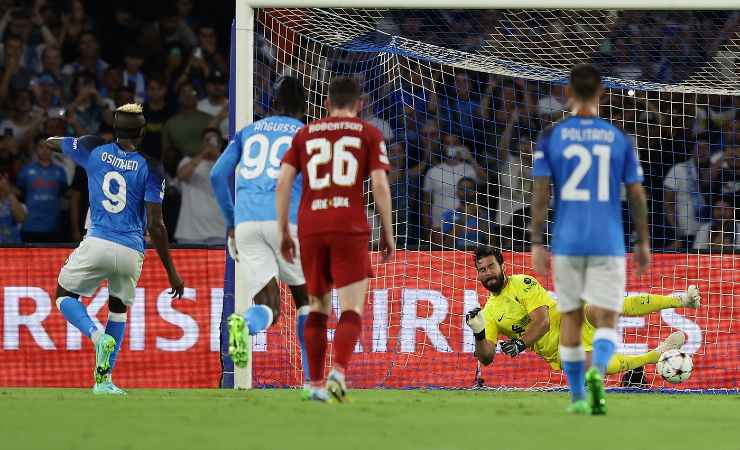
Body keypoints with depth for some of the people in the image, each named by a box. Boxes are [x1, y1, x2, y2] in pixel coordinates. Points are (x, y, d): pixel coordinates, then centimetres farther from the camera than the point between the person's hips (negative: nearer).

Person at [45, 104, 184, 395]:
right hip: (131, 252, 1)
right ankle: (104, 380, 15)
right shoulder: (150, 168, -1)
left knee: (65, 295, 20)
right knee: (119, 306, 25)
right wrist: (171, 270, 1)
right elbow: (155, 225, -5)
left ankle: (98, 336, -11)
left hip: (97, 244, -1)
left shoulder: (94, 150, 4)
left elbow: (51, 142, 25)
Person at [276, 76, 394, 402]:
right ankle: (339, 372, -27)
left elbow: (283, 183, 7)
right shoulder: (369, 133, 8)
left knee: (318, 307, 16)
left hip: (310, 228, 3)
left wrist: (284, 232, 11)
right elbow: (380, 185, -2)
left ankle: (316, 384, 12)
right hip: (350, 227, -3)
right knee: (352, 309, -4)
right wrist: (388, 234, 5)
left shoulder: (305, 134, 15)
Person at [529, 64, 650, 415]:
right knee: (606, 321, 0)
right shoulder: (619, 139, 2)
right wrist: (643, 243, 13)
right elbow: (636, 195, 3)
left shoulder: (551, 137, 0)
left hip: (567, 242, 1)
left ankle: (577, 397, 18)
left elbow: (540, 193, -5)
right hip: (608, 243, -1)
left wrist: (536, 244, -1)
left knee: (571, 318, 14)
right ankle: (597, 371, -29)